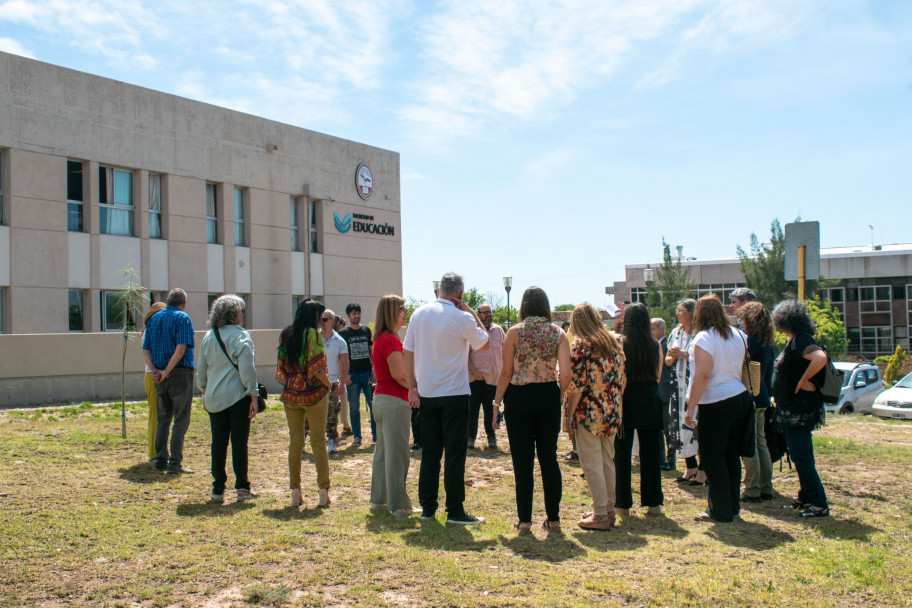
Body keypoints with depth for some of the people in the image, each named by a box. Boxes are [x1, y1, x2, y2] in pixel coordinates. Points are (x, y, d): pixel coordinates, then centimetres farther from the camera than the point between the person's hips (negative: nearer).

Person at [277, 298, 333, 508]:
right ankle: (323, 492, 6)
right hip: (313, 394, -5)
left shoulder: (286, 335, 8)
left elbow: (280, 368, 9)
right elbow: (317, 368, -16)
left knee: (295, 441, 10)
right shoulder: (313, 334, -11)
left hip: (290, 395, 5)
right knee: (318, 440, 3)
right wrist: (328, 384, -1)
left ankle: (295, 493, 13)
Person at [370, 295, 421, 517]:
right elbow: (399, 374, -22)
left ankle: (378, 498, 26)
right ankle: (399, 505, 1)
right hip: (395, 401, -10)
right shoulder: (390, 340, -16)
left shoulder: (380, 339, 14)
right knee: (396, 453, -5)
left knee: (383, 450, 17)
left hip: (381, 397, 10)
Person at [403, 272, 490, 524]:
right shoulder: (462, 318, -11)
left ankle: (427, 508, 17)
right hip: (454, 393, -4)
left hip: (426, 393, 5)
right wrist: (472, 313, 5)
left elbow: (408, 352, 3)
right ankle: (455, 511, 5)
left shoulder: (419, 313, 3)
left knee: (429, 451, 12)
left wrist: (412, 387, 6)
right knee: (455, 453, 2)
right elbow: (484, 343, 3)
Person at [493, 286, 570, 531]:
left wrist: (497, 403, 1)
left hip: (519, 397, -2)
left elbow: (506, 373, -6)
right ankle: (553, 518, 15)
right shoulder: (558, 333, 0)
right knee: (549, 458, 10)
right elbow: (565, 373, -9)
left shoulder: (515, 332, -4)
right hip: (548, 396, 2)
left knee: (523, 460, 5)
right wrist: (559, 396, 8)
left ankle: (524, 519, 10)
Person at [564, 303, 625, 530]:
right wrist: (614, 405, 18)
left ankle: (600, 515, 4)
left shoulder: (580, 345, -10)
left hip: (589, 413, -7)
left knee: (592, 463, 1)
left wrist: (569, 416, -10)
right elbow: (621, 380, 11)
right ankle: (609, 509, 24)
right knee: (607, 461, 16)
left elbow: (576, 385, -16)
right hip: (612, 413, 7)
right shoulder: (613, 343, 10)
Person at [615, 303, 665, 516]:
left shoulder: (621, 343, -9)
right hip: (650, 401, 3)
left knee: (622, 452, 6)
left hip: (626, 400, -3)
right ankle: (653, 502, 14)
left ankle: (623, 504, 9)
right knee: (650, 452, 10)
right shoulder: (656, 345, 1)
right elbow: (658, 376, 10)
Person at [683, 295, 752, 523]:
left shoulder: (703, 338, -15)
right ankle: (733, 506, 24)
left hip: (716, 403, -8)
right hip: (740, 398, 8)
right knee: (731, 455, 16)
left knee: (713, 458, 1)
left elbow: (702, 375, -21)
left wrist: (690, 408, -18)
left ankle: (721, 511, 6)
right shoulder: (738, 335, 8)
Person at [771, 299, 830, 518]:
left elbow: (820, 358, -37)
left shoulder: (801, 340, -19)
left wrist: (803, 382, -27)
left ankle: (819, 504, 1)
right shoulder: (794, 341, 12)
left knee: (801, 457, -5)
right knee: (800, 455, 17)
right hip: (793, 410, 11)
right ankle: (805, 498, 27)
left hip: (800, 409, -11)